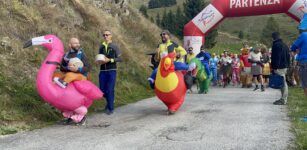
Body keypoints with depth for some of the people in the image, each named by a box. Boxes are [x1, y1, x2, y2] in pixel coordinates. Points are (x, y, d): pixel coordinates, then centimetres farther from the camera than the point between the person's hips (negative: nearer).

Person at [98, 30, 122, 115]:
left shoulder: (114, 46, -2)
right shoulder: (101, 46, 9)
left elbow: (120, 59, -5)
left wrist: (109, 60, -16)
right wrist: (99, 61, -2)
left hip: (111, 71, -4)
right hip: (102, 71, 4)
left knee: (110, 90, -3)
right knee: (102, 90, 8)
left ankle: (110, 108, 12)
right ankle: (110, 101, 35)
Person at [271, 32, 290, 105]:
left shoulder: (276, 45, -12)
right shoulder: (285, 45, 18)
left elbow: (276, 57, -19)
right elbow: (288, 57, 20)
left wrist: (275, 67, -19)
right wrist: (287, 65, 23)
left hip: (279, 67, -10)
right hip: (285, 66, 10)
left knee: (282, 83, -9)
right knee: (283, 83, 14)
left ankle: (283, 100, -7)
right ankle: (284, 99, 20)